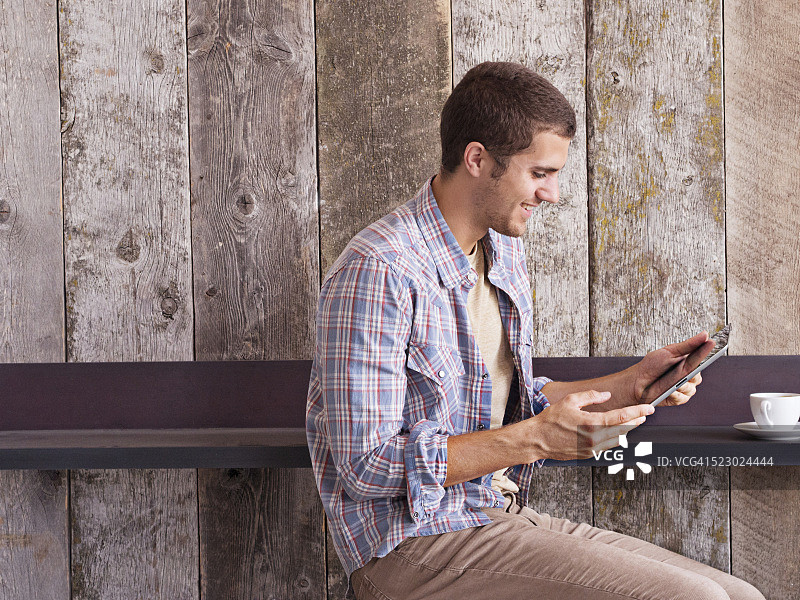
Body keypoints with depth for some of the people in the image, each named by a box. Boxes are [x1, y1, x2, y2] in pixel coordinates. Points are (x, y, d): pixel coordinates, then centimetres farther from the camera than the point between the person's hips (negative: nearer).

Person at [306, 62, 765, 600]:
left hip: (506, 515, 9)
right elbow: (369, 465, -20)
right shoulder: (377, 270, -17)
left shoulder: (505, 249, 13)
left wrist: (629, 386, 9)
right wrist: (536, 439, -22)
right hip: (414, 547, -8)